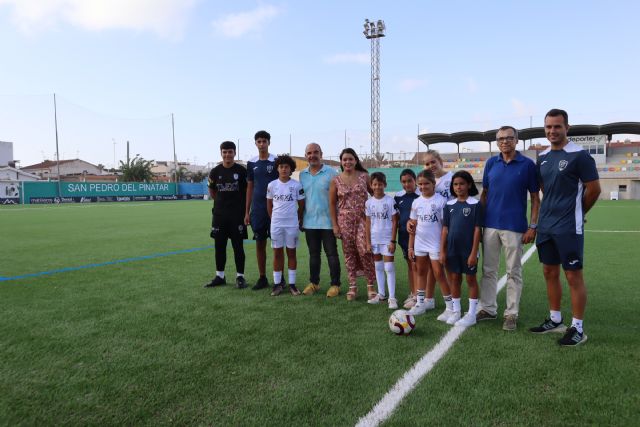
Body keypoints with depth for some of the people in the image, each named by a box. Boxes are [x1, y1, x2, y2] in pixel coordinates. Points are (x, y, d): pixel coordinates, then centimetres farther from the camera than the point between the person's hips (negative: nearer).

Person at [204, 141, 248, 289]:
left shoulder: (241, 170, -3)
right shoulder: (215, 172, 4)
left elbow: (248, 191, 2)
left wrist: (246, 211, -1)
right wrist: (223, 201, 8)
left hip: (237, 214, -3)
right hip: (219, 214, 3)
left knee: (238, 246, 1)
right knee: (219, 246, 9)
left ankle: (240, 277, 11)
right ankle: (220, 276, 21)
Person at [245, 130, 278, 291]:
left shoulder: (276, 161, -2)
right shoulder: (251, 163, 9)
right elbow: (250, 187, 12)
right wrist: (247, 212, 8)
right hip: (257, 209, 3)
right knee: (260, 243, 7)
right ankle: (262, 278, 17)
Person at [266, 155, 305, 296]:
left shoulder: (297, 185, -4)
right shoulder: (272, 185, 1)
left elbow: (301, 205, 4)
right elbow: (269, 204, 10)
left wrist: (299, 220, 5)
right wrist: (273, 218, 8)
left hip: (292, 224, -1)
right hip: (276, 224, 1)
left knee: (291, 252, 7)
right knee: (277, 253, 7)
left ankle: (292, 284, 14)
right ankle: (277, 284, 14)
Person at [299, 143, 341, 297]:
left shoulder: (331, 173, -6)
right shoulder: (302, 174, 9)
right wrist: (300, 219, 13)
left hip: (328, 222, -4)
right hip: (310, 222, 5)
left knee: (332, 254, 3)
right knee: (313, 254, 14)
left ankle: (335, 284, 12)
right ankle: (313, 283, 25)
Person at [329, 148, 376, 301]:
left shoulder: (364, 176, 2)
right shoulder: (336, 181, 3)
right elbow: (332, 203, 5)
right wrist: (335, 225, 1)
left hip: (363, 219, -1)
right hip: (345, 221, 1)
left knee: (364, 250, -11)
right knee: (349, 253, 5)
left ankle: (371, 285, 5)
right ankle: (352, 286, 15)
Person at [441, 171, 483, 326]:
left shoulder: (475, 204, -8)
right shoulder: (450, 205, 5)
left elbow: (477, 229, -10)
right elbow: (445, 228, 6)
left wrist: (474, 252, -13)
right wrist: (442, 250, 3)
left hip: (468, 250, -4)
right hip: (452, 249, 4)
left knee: (471, 279, 6)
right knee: (454, 279, 12)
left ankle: (471, 314, 16)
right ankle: (456, 311, 25)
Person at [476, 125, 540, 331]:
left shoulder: (527, 164, -3)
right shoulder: (491, 163, 7)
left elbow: (535, 198, -1)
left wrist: (533, 226, -8)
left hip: (514, 227, -4)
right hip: (490, 225, 4)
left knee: (513, 273, 6)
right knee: (488, 270, 10)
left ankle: (511, 314, 16)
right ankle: (488, 309, 22)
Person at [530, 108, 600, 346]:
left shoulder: (579, 155, -10)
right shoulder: (542, 157, 10)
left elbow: (594, 189, -8)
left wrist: (576, 213, 4)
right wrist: (552, 211, 15)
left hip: (569, 227, -7)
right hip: (546, 226, 7)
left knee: (573, 275, 0)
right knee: (550, 273, 13)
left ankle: (577, 328, 11)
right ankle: (555, 320, 27)